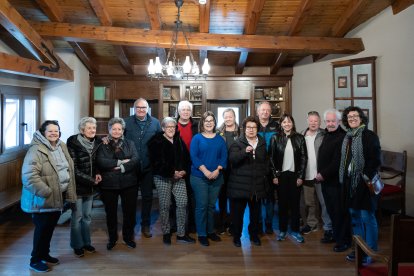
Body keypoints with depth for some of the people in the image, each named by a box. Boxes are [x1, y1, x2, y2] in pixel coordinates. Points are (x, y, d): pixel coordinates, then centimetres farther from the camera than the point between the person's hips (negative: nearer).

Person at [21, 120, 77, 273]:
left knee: (50, 227, 19)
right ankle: (35, 260, 22)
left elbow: (68, 170, 14)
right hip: (43, 199, -7)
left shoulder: (61, 147, 8)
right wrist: (46, 192, -27)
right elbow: (29, 175, -26)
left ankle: (44, 254, 37)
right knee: (42, 228, 4)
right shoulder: (36, 150, -17)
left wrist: (70, 194, 13)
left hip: (58, 196, 7)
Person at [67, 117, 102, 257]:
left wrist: (97, 174, -3)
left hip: (90, 186, 5)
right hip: (77, 186, -5)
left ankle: (86, 242, 29)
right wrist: (91, 180, -14)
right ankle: (77, 245, 22)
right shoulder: (74, 143, -14)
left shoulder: (97, 142, 1)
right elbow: (74, 169, -15)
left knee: (87, 216, 15)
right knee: (77, 217, 6)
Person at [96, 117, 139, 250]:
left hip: (128, 183, 1)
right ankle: (112, 238, 31)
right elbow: (101, 161, -14)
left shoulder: (129, 143, 7)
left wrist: (122, 168, -19)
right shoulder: (103, 145, 3)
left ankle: (128, 237, 28)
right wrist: (121, 162, -16)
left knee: (130, 211, 8)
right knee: (111, 212, 12)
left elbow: (135, 159, -7)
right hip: (108, 184, -1)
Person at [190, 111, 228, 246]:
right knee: (201, 206, -1)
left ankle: (210, 231, 24)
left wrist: (217, 170, -13)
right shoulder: (197, 138, -1)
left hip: (216, 177, 3)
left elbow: (224, 157, 2)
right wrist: (205, 171, -19)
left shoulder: (220, 139, 9)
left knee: (211, 205, 11)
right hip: (199, 177, -3)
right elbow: (193, 156, -10)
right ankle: (202, 234, 10)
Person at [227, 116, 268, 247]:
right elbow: (232, 158, -19)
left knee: (255, 212, 14)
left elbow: (266, 161, 21)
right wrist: (245, 151, -33)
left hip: (258, 185, 4)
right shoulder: (237, 143, -3)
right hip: (240, 185, -4)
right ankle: (236, 236, 21)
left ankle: (254, 234, 32)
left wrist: (265, 175, 13)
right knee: (238, 212, 4)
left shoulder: (262, 143, 11)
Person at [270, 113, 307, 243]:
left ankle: (295, 230, 17)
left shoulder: (300, 138, 2)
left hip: (295, 175, 0)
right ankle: (282, 230, 17)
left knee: (295, 203, 5)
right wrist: (274, 175, -5)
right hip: (281, 175, 0)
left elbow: (304, 158, 1)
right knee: (282, 203, 6)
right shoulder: (275, 138, 1)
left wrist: (301, 176, -5)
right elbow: (272, 158, 0)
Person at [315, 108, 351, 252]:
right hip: (325, 180, 8)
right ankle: (335, 233, 32)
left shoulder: (342, 137, -15)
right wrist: (320, 173, 9)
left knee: (340, 212, 2)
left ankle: (343, 240, 15)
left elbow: (338, 161, -20)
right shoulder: (326, 135, 13)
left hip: (336, 181, -8)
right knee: (331, 209, 17)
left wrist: (324, 174, -16)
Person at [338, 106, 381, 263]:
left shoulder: (369, 136, -7)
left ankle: (371, 251, 14)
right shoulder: (347, 137, 12)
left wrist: (367, 176, -19)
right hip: (350, 182, 7)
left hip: (364, 182, -7)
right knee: (354, 215, 14)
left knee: (367, 216, -1)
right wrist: (343, 178, 10)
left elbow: (376, 159, -13)